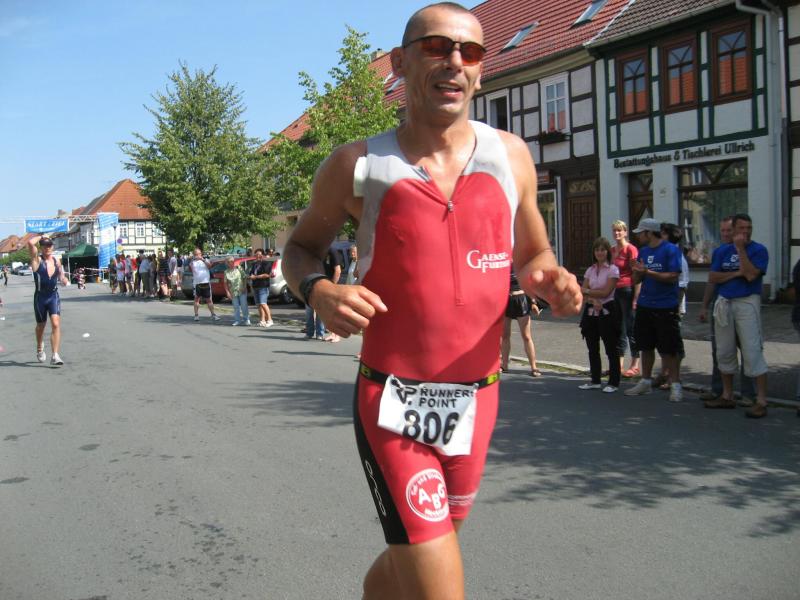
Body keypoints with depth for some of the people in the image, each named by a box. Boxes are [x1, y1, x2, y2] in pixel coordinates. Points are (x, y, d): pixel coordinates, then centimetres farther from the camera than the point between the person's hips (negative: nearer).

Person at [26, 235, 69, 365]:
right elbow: (30, 243, -25)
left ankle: (55, 356, -18)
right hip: (40, 297, -1)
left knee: (56, 324, -16)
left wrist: (63, 279, 1)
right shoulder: (37, 260, -8)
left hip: (54, 296, 1)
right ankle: (40, 348, 44)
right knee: (41, 326, 16)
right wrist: (41, 237, -9)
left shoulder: (57, 261, 4)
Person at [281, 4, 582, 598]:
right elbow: (301, 246, 9)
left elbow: (534, 253, 16)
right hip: (394, 409, -4)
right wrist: (318, 291, -14)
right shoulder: (359, 166, -5)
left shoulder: (510, 155, 3)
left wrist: (550, 281, -8)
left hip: (476, 404, 4)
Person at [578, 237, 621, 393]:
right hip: (591, 311, 6)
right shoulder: (590, 270, 11)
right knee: (592, 349, 11)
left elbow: (605, 292, -13)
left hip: (607, 311, -6)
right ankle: (595, 381, 21)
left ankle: (613, 383, 5)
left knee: (611, 349, -1)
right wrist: (593, 299, -15)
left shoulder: (612, 269, -6)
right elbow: (582, 291, 3)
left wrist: (587, 291, -3)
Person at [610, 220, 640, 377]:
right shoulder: (612, 250, 13)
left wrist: (635, 298, -17)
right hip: (614, 291, 8)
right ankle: (619, 365, 18)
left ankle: (635, 366, 5)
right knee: (618, 329, 11)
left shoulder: (631, 249, -9)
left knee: (630, 328, -2)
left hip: (627, 290, -7)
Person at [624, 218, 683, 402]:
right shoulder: (643, 251, 11)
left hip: (665, 307, -6)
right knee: (646, 346, 13)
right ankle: (646, 382, 24)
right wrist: (637, 271, -9)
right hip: (644, 306, 7)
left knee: (668, 349, -2)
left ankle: (675, 386, 7)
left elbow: (672, 277, -17)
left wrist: (648, 272, -22)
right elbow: (636, 280, 12)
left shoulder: (670, 250, -9)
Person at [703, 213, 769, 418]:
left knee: (752, 351, -10)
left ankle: (761, 401, -7)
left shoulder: (759, 250, -4)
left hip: (747, 303, -6)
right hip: (724, 303, 6)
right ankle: (727, 396, 23)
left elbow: (751, 275, -19)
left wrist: (740, 248, -17)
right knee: (724, 352, 11)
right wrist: (735, 273, -10)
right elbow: (712, 277, 3)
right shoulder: (723, 251, 11)